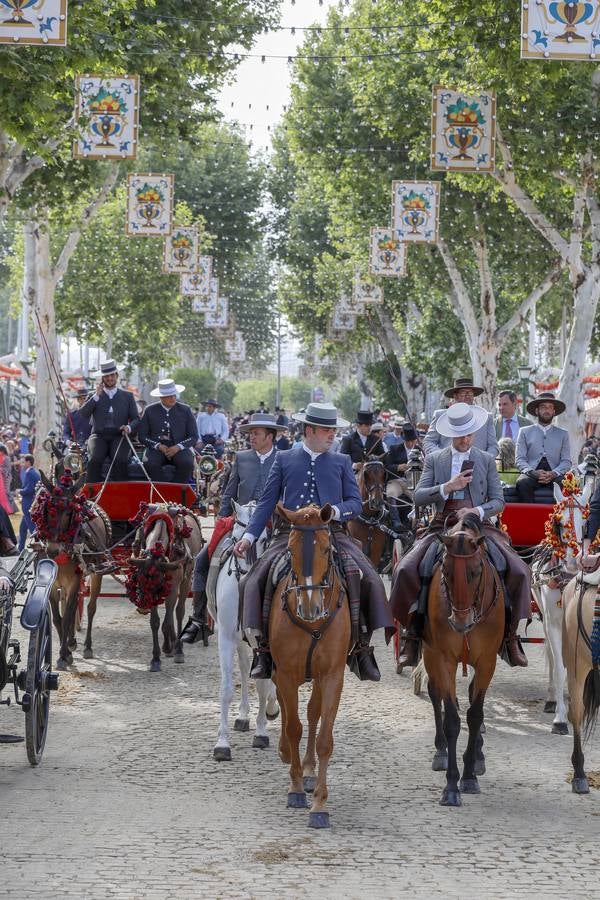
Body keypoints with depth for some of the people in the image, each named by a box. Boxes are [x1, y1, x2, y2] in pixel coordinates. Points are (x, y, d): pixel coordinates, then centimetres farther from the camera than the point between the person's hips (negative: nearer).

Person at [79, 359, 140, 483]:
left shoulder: (127, 396, 17)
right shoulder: (94, 396, 17)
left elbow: (136, 419, 12)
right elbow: (82, 414, 1)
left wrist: (129, 427, -11)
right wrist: (96, 396, -3)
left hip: (119, 437, 0)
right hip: (99, 436, 0)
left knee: (120, 460, -32)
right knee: (95, 459, -31)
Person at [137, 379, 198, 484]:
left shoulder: (185, 410, 6)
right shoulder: (150, 411, 6)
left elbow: (194, 437, 6)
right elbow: (142, 436, 6)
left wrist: (178, 447, -12)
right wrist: (158, 446, -11)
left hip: (179, 448, 0)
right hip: (157, 448, 0)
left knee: (187, 463, -33)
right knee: (150, 464, -33)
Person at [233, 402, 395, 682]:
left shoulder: (341, 462, 14)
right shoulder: (284, 459, 13)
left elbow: (355, 503, 8)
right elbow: (267, 502, 11)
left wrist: (335, 510, -15)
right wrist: (249, 536, 0)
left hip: (332, 534, 0)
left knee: (369, 580, -21)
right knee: (254, 580, -19)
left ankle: (361, 648, -14)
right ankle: (264, 647, -8)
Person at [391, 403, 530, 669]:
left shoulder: (487, 460, 11)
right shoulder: (434, 459, 10)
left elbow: (498, 501, 8)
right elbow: (418, 497, 0)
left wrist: (478, 511, -13)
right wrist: (448, 487, -15)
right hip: (442, 527, 0)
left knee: (518, 571, -22)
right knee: (406, 570, -25)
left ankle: (509, 636, -7)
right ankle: (413, 635, -11)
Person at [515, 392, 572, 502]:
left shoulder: (563, 434, 19)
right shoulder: (525, 432, 17)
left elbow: (567, 461, 11)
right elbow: (520, 460, 8)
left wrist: (554, 473, -11)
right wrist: (533, 473, -13)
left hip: (554, 475, 0)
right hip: (532, 473, 0)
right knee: (522, 483, -35)